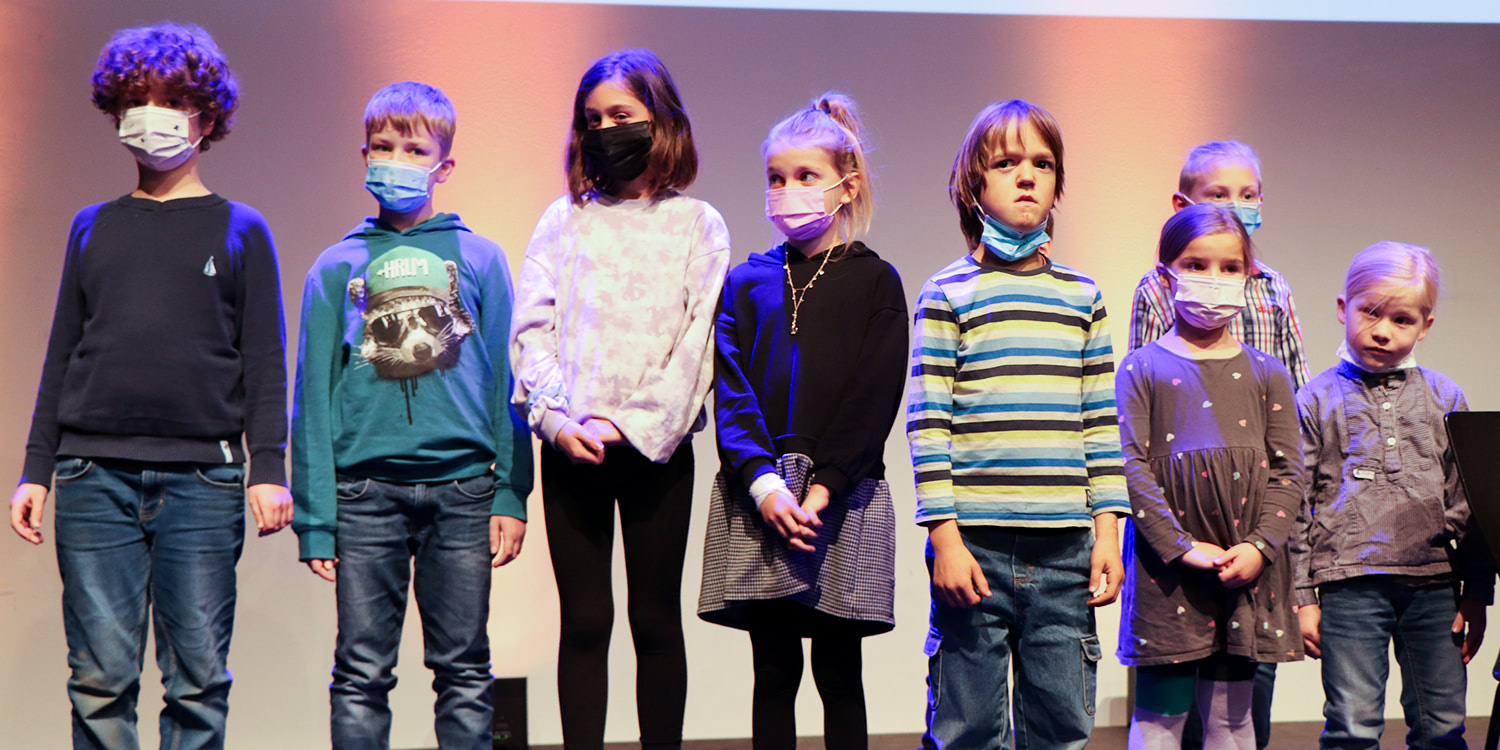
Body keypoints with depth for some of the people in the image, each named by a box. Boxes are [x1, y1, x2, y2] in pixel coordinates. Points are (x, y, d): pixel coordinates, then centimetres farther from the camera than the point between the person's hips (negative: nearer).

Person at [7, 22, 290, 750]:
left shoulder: (239, 228, 10)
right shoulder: (92, 227, 17)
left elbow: (264, 361, 6)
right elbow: (61, 354, 17)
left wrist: (268, 468, -5)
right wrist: (36, 468, 9)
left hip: (202, 478, -2)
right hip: (95, 478, 2)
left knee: (198, 675, -1)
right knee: (100, 675, -1)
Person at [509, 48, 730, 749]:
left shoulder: (697, 225, 5)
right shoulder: (563, 220, 11)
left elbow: (698, 345, -4)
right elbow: (530, 329, 4)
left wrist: (634, 425, -14)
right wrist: (555, 416, -11)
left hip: (656, 447, -1)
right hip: (570, 448, 1)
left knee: (656, 619, 5)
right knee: (583, 620, 2)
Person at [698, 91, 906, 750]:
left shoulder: (875, 283, 5)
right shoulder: (747, 282, 11)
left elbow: (875, 398, -4)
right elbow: (731, 391, 1)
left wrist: (824, 488, -16)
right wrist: (761, 480, -15)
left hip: (842, 494, -2)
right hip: (757, 499, 2)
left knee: (838, 672, 3)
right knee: (774, 672, 5)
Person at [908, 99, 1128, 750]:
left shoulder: (1082, 297, 13)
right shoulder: (948, 294, 1)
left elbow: (1100, 422, 13)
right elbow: (927, 424, -3)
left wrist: (1108, 530, 6)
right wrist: (944, 537, -10)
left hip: (1066, 548, 3)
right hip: (975, 545, -3)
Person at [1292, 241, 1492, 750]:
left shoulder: (1444, 397, 10)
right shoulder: (1318, 399, 4)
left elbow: (1467, 501, 12)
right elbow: (1296, 503, 3)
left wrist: (1476, 594, 8)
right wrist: (1302, 597, -2)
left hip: (1435, 583, 3)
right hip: (1349, 583, -2)